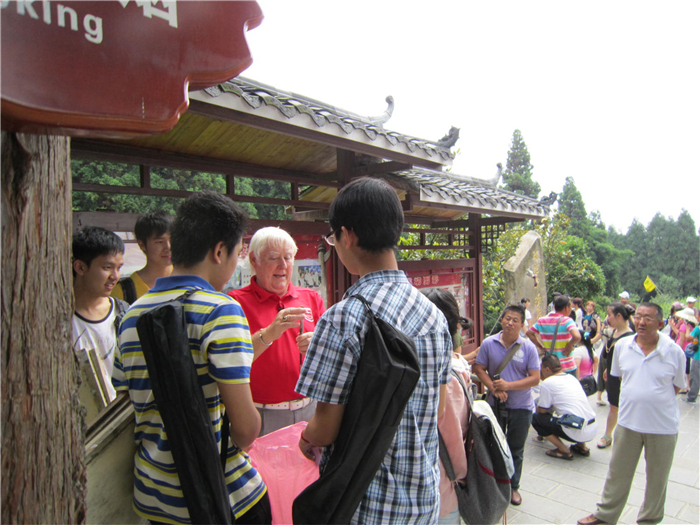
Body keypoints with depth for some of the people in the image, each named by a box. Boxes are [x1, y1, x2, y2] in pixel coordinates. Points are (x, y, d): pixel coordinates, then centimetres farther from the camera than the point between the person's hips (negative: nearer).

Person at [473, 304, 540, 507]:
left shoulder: (528, 347, -9)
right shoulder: (489, 343, -7)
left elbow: (535, 378, -11)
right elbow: (479, 369, -3)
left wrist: (508, 386, -20)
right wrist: (494, 389, -17)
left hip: (521, 406, 0)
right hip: (495, 404, 0)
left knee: (516, 449, 15)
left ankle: (513, 487, 35)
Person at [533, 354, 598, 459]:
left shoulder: (547, 383, -8)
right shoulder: (572, 377, 14)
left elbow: (542, 410, 0)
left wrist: (537, 405, 21)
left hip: (577, 433, -8)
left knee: (535, 418, 0)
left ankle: (564, 451, -1)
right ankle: (582, 447, 21)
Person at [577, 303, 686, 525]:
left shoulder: (674, 351, -11)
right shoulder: (622, 346, -4)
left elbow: (677, 386, 2)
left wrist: (655, 400, 0)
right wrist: (635, 398, 7)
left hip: (663, 425, -2)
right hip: (628, 422, 2)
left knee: (657, 477, 17)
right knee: (618, 472, 15)